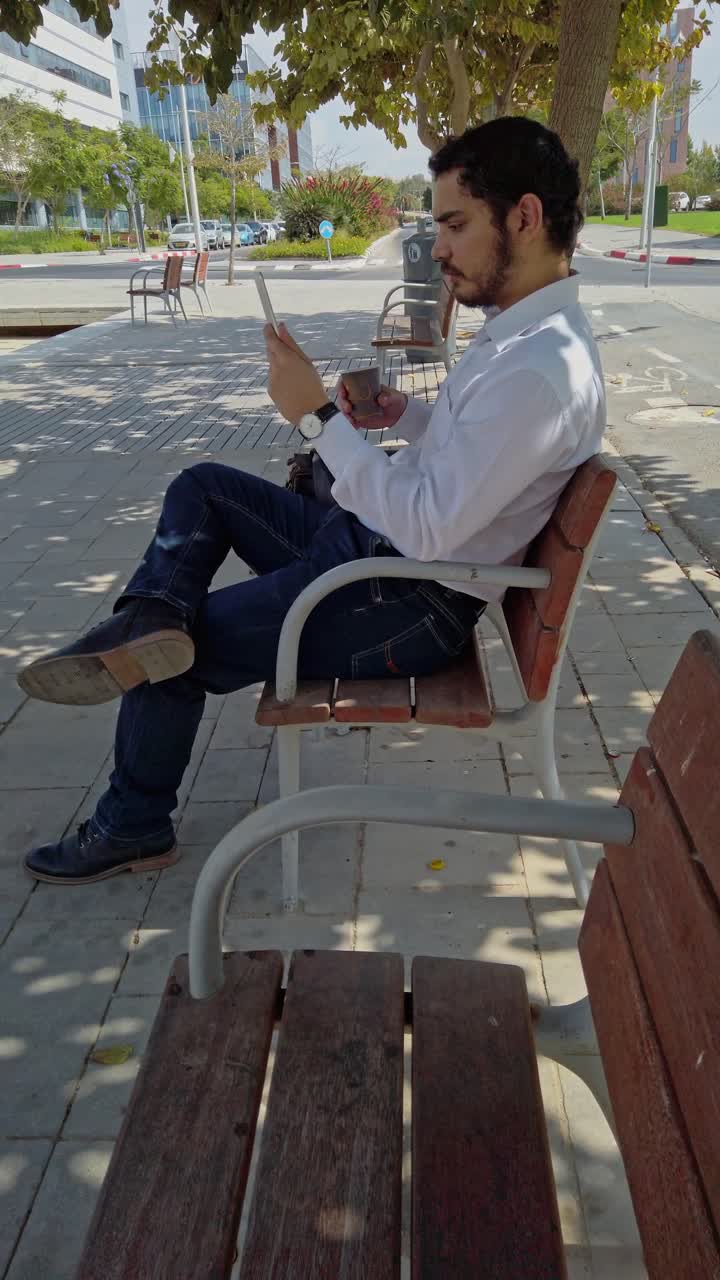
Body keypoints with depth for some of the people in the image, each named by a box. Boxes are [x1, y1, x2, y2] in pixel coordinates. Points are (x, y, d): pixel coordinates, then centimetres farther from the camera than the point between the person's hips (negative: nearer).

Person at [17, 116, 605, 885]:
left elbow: (429, 529, -30)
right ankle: (150, 619, -10)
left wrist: (317, 415, -24)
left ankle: (134, 828, 20)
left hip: (409, 608, -10)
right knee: (201, 487, 14)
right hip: (370, 543, 10)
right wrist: (402, 414, 2)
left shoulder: (546, 371, -27)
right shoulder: (520, 328, 4)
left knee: (176, 656, -1)